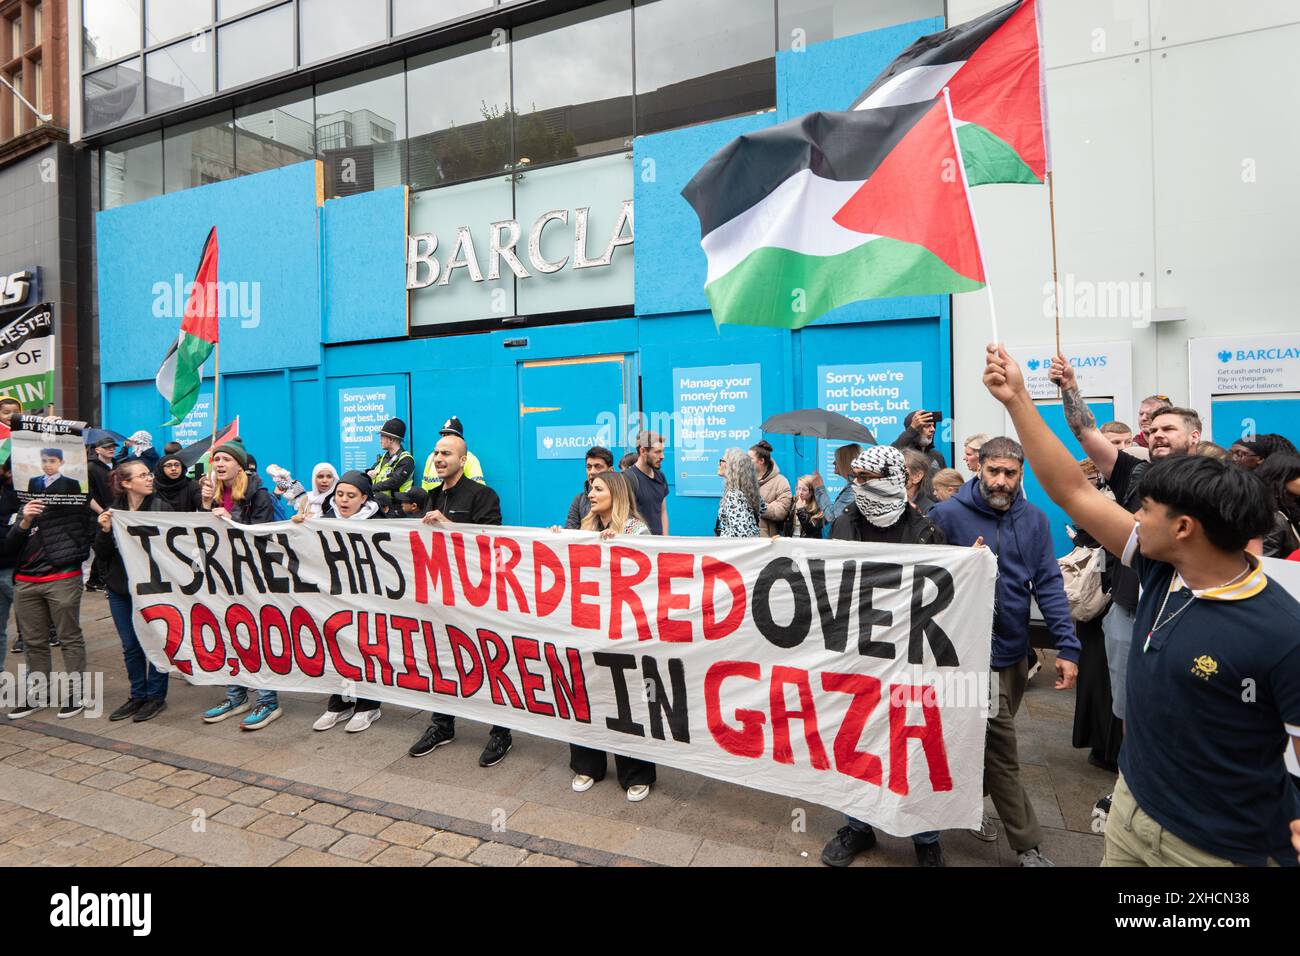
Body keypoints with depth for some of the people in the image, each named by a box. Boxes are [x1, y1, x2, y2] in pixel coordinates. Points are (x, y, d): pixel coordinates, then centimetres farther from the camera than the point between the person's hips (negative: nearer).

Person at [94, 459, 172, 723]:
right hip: (120, 589, 4)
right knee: (131, 646, 13)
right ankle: (138, 695, 28)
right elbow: (101, 554, 2)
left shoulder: (161, 507, -8)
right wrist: (105, 531, -14)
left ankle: (156, 696, 20)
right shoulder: (112, 511, 3)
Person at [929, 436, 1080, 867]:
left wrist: (1067, 646, -8)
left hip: (1015, 650, 5)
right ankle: (1027, 843, 20)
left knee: (992, 742, 21)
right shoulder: (946, 515, -13)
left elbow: (1048, 584, -2)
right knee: (1001, 749, 2)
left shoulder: (1034, 520, 1)